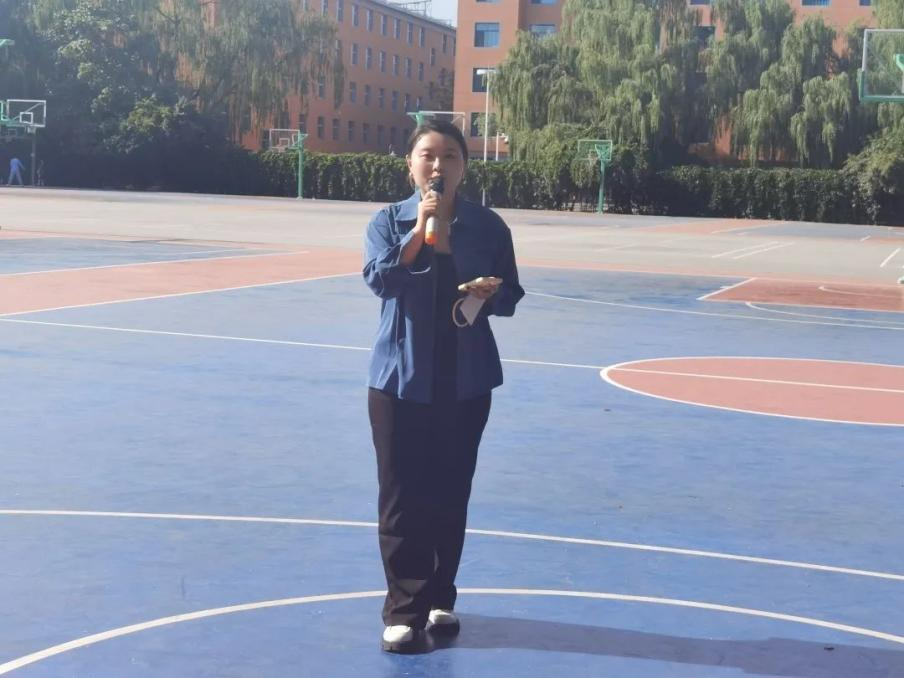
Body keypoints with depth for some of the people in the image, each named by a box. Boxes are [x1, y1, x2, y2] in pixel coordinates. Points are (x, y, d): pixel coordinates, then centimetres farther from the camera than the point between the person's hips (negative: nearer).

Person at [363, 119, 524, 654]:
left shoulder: (489, 226, 1)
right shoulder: (389, 221, -1)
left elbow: (511, 296, 5)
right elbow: (379, 279, -18)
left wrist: (491, 294, -17)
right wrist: (420, 230, -27)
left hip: (466, 381, 1)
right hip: (401, 378, -1)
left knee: (450, 494, 10)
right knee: (402, 497, 0)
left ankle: (440, 599, 26)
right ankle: (403, 609, 8)